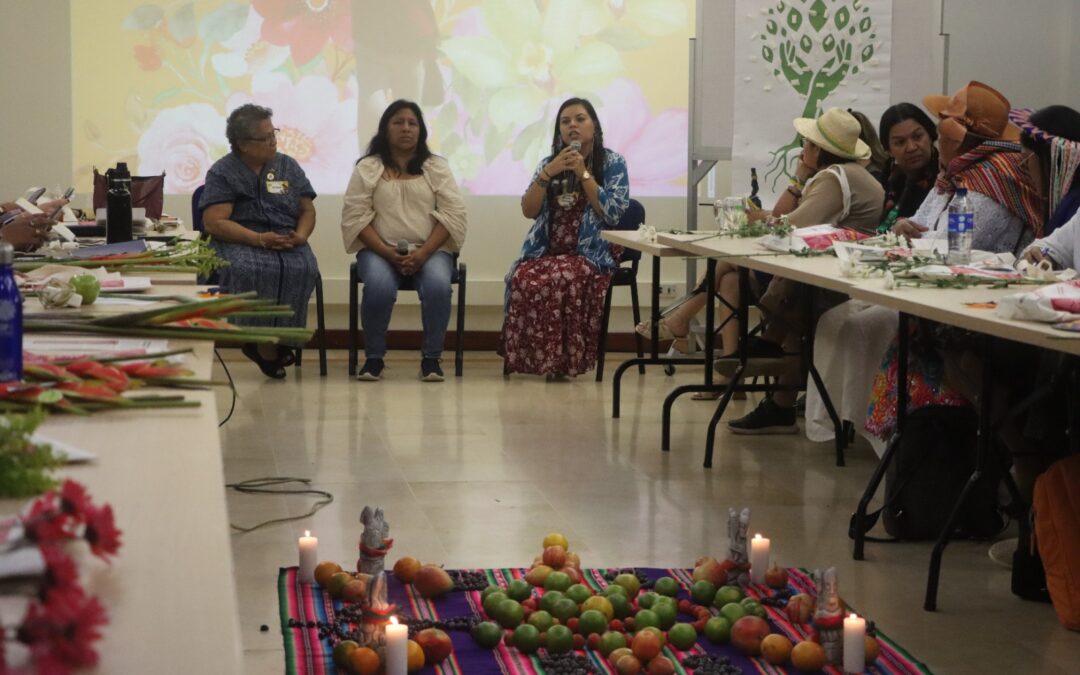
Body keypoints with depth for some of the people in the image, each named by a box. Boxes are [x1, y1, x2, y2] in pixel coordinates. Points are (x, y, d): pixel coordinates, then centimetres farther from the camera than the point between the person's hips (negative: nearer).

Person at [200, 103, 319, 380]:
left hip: (287, 242, 3)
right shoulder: (222, 173, 3)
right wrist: (259, 239, -19)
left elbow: (307, 210, 16)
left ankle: (266, 345, -22)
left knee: (302, 268, -32)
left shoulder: (288, 166, 16)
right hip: (239, 243, -3)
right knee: (253, 270, -38)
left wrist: (301, 234, -8)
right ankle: (267, 343, -24)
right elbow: (214, 222, -8)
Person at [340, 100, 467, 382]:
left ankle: (431, 358, -16)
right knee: (379, 287, -33)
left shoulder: (437, 167, 11)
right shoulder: (367, 168, 9)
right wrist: (387, 252, -15)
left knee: (438, 285, -32)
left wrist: (423, 253, -14)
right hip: (379, 249, -1)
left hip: (429, 249, 1)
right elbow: (355, 217, 0)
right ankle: (374, 358, -13)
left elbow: (453, 215, 1)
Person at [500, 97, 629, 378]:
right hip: (545, 252, 4)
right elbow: (528, 210, 6)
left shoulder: (613, 163, 5)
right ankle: (524, 358, -20)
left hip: (591, 253, -4)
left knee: (564, 280, -38)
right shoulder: (549, 162, 16)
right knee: (522, 278, -31)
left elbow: (613, 213, -7)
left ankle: (562, 361, -25)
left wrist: (583, 173, -9)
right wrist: (548, 173, -6)